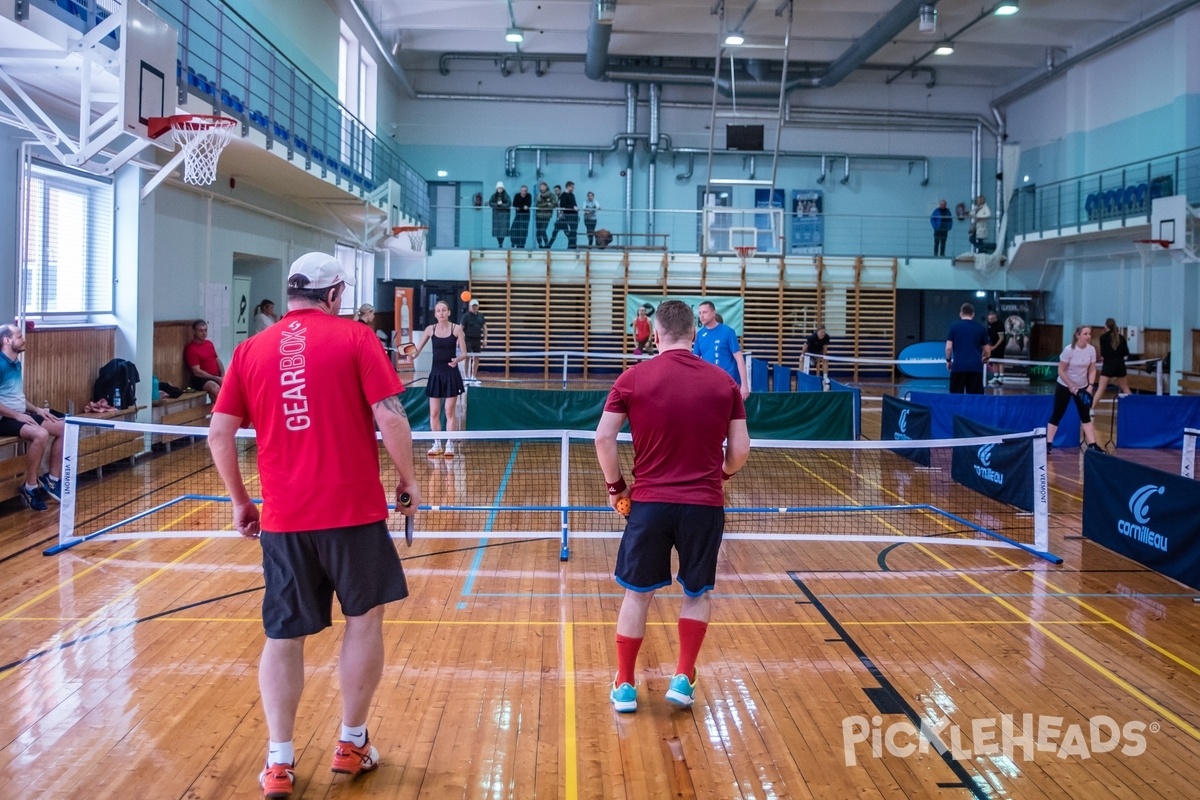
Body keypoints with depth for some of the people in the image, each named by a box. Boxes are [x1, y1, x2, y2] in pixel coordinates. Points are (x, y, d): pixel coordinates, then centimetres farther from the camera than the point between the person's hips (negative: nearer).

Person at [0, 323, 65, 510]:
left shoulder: (16, 364, 13)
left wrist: (37, 410, 10)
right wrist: (17, 415, -20)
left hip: (21, 414, 10)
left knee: (64, 428, 0)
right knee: (41, 434, -34)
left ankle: (53, 479, 7)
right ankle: (30, 487, -19)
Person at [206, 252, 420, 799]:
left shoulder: (251, 350, 6)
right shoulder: (353, 338, -3)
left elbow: (220, 434, 5)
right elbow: (390, 417, -10)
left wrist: (240, 500, 16)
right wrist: (408, 482, 3)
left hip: (282, 517, 3)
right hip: (353, 510, -2)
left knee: (283, 636, 11)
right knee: (364, 620, 15)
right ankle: (351, 743, 24)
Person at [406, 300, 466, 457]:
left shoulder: (456, 329, -4)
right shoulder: (430, 329, 2)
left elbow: (464, 353, -4)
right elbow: (418, 350, 5)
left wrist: (457, 359, -25)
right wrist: (413, 356, -17)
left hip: (451, 373, -2)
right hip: (436, 373, 2)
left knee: (450, 412, 1)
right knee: (434, 413, 4)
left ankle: (449, 445, 8)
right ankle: (436, 445, 16)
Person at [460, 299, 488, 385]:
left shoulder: (481, 316, 9)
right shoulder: (466, 316, -5)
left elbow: (484, 327, 14)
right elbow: (461, 328, -7)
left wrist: (485, 339, 6)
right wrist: (461, 340, -15)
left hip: (477, 340, 5)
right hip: (468, 340, -5)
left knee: (476, 358, 7)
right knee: (468, 358, -6)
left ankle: (474, 378, 15)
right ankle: (467, 377, -3)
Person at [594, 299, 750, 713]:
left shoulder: (634, 377, -3)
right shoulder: (723, 381, 1)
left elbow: (603, 438, -6)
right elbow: (740, 449, 2)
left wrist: (615, 485, 7)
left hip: (650, 502, 0)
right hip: (705, 504, 1)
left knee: (637, 594, 15)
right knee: (698, 593, 21)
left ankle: (625, 686, 21)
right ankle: (683, 678, 17)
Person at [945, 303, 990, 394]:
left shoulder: (954, 327, 3)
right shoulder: (980, 328, 6)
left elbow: (948, 347, -2)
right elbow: (987, 350, 8)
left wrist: (948, 361, 15)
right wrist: (985, 359, 30)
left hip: (958, 366, -1)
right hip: (975, 367, 1)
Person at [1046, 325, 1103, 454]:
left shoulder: (1091, 350, -8)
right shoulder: (1069, 350, -21)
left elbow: (1092, 370, 0)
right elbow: (1061, 371, -18)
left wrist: (1090, 386, -13)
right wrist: (1071, 387, -19)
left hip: (1082, 387, 4)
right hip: (1064, 386, -4)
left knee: (1086, 416, 6)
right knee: (1057, 415, 0)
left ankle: (1092, 444, 9)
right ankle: (1048, 444, 4)